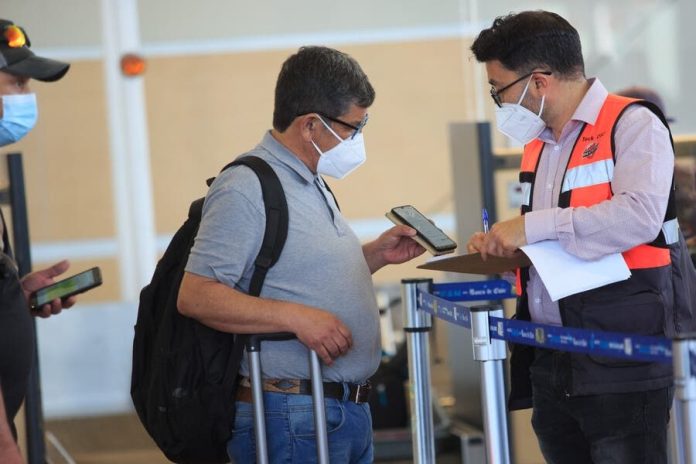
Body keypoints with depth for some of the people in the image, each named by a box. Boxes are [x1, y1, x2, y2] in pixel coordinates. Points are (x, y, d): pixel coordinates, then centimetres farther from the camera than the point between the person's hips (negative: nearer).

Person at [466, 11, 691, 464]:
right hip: (550, 364, 8)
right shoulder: (539, 143, 19)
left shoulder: (632, 125, -6)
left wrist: (532, 227, -20)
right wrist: (502, 246, 7)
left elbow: (640, 216, -23)